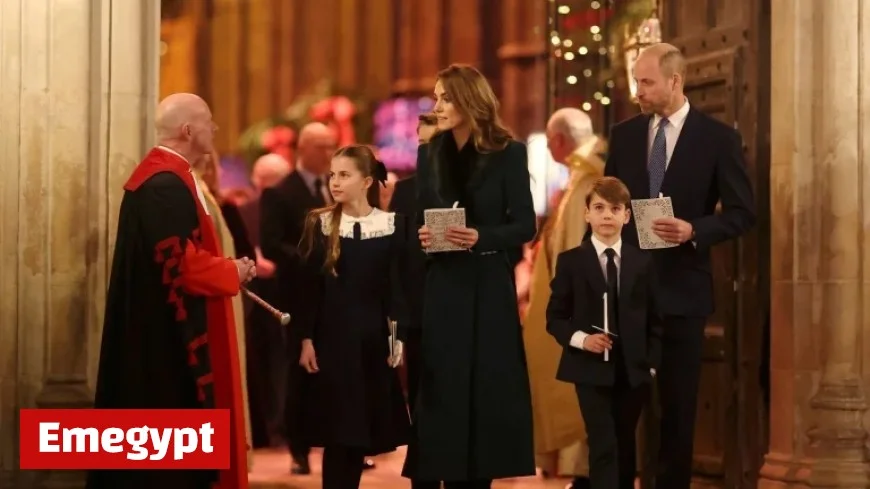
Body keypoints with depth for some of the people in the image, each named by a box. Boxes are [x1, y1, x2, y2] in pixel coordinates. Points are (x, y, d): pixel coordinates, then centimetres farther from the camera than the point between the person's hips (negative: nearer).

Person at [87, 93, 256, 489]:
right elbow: (180, 262, -25)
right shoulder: (168, 185, -19)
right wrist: (232, 273, -10)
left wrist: (225, 267, 8)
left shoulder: (155, 175, 15)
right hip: (170, 333, -11)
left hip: (159, 330, 11)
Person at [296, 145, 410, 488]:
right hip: (332, 335, -1)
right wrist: (306, 339, -4)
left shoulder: (392, 226, 2)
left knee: (362, 428, 6)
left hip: (374, 337, 1)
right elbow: (309, 287, 1)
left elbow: (399, 287, 3)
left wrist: (399, 338, -3)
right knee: (337, 432, -3)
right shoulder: (319, 225, 1)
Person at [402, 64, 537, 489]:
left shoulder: (508, 153, -4)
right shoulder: (430, 153, 8)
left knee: (486, 388, 1)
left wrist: (481, 237, -21)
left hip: (489, 286, -3)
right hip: (441, 285, 3)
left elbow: (525, 225, -6)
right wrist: (422, 236, -10)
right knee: (439, 390, 2)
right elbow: (419, 219, 12)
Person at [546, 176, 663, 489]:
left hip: (632, 370, 3)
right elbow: (555, 317, 1)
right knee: (604, 446, -10)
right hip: (591, 370, -3)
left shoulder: (642, 263, 7)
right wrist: (581, 339, -16)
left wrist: (651, 363, 1)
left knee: (625, 447, 12)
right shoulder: (570, 261, 0)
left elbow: (654, 320, 9)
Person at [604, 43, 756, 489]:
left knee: (678, 401, 4)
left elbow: (743, 213, -5)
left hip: (681, 285, -3)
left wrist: (694, 231, -20)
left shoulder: (718, 137, -4)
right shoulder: (624, 134, 7)